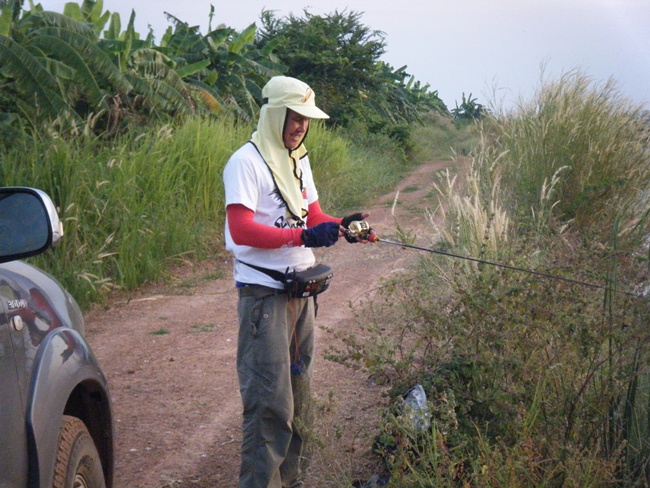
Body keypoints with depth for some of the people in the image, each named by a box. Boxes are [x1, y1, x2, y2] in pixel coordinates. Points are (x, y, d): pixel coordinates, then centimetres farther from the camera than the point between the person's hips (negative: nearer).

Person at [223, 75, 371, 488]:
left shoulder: (299, 160, 14)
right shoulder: (247, 162, -12)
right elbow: (241, 230, -21)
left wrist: (341, 226, -6)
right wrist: (303, 236, -30)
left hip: (301, 290, 8)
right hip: (264, 293, -8)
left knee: (298, 393, 15)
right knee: (270, 401, -10)